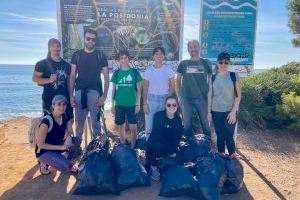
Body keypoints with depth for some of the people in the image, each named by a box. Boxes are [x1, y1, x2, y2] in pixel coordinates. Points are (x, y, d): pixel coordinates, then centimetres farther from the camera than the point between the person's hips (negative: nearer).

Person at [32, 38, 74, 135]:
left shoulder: (66, 65, 11)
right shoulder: (42, 64, 0)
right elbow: (35, 78, -4)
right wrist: (49, 80, -19)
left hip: (65, 98, 4)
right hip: (49, 98, -4)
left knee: (70, 120, 4)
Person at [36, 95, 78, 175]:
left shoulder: (63, 117, -6)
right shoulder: (47, 121, -27)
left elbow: (66, 131, 13)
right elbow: (40, 145, -23)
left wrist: (67, 135, -9)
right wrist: (60, 147, -25)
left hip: (56, 146, 7)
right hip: (44, 151, -7)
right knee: (67, 166, -25)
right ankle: (44, 162, 2)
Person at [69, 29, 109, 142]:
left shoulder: (101, 56, 3)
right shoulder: (76, 55, 7)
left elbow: (106, 77, 1)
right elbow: (72, 76, 7)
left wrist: (104, 96, -8)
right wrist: (71, 95, 0)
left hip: (95, 92, -1)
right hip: (80, 92, 2)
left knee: (95, 122, 3)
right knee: (79, 122, 8)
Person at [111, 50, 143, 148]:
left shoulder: (135, 72, -1)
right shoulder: (116, 73, 4)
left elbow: (138, 90, 1)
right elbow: (114, 90, 8)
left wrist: (138, 104, -4)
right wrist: (112, 104, 4)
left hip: (132, 104, -1)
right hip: (119, 105, 2)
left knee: (133, 127, -1)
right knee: (121, 126, 11)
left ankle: (133, 147, 16)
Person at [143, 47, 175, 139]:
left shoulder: (168, 69, 1)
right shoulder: (148, 70, 1)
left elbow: (172, 85, 5)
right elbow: (145, 88, 2)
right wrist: (144, 103, -4)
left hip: (164, 100, 0)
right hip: (151, 100, 0)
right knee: (149, 127, 3)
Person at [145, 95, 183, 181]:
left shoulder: (178, 120, -3)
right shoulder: (158, 115, -15)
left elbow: (177, 138, -4)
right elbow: (156, 133, -23)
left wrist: (173, 150, -23)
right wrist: (169, 150, -26)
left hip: (169, 146, 5)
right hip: (154, 143, -4)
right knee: (159, 146, -35)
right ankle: (153, 166, -9)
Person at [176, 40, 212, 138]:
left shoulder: (206, 63, 5)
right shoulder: (183, 63, 5)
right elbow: (178, 80, 9)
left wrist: (209, 94, 1)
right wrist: (179, 95, 3)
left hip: (202, 98, 0)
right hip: (186, 98, 1)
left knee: (205, 122, 5)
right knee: (187, 123, 8)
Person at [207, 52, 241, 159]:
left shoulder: (234, 76, -2)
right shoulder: (213, 78, 4)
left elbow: (238, 95, -4)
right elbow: (210, 96, 6)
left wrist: (233, 111, -10)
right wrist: (209, 111, 3)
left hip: (230, 111, -2)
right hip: (216, 111, 2)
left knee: (229, 135, -1)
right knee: (220, 135, 8)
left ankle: (232, 155, 20)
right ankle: (221, 156, 22)